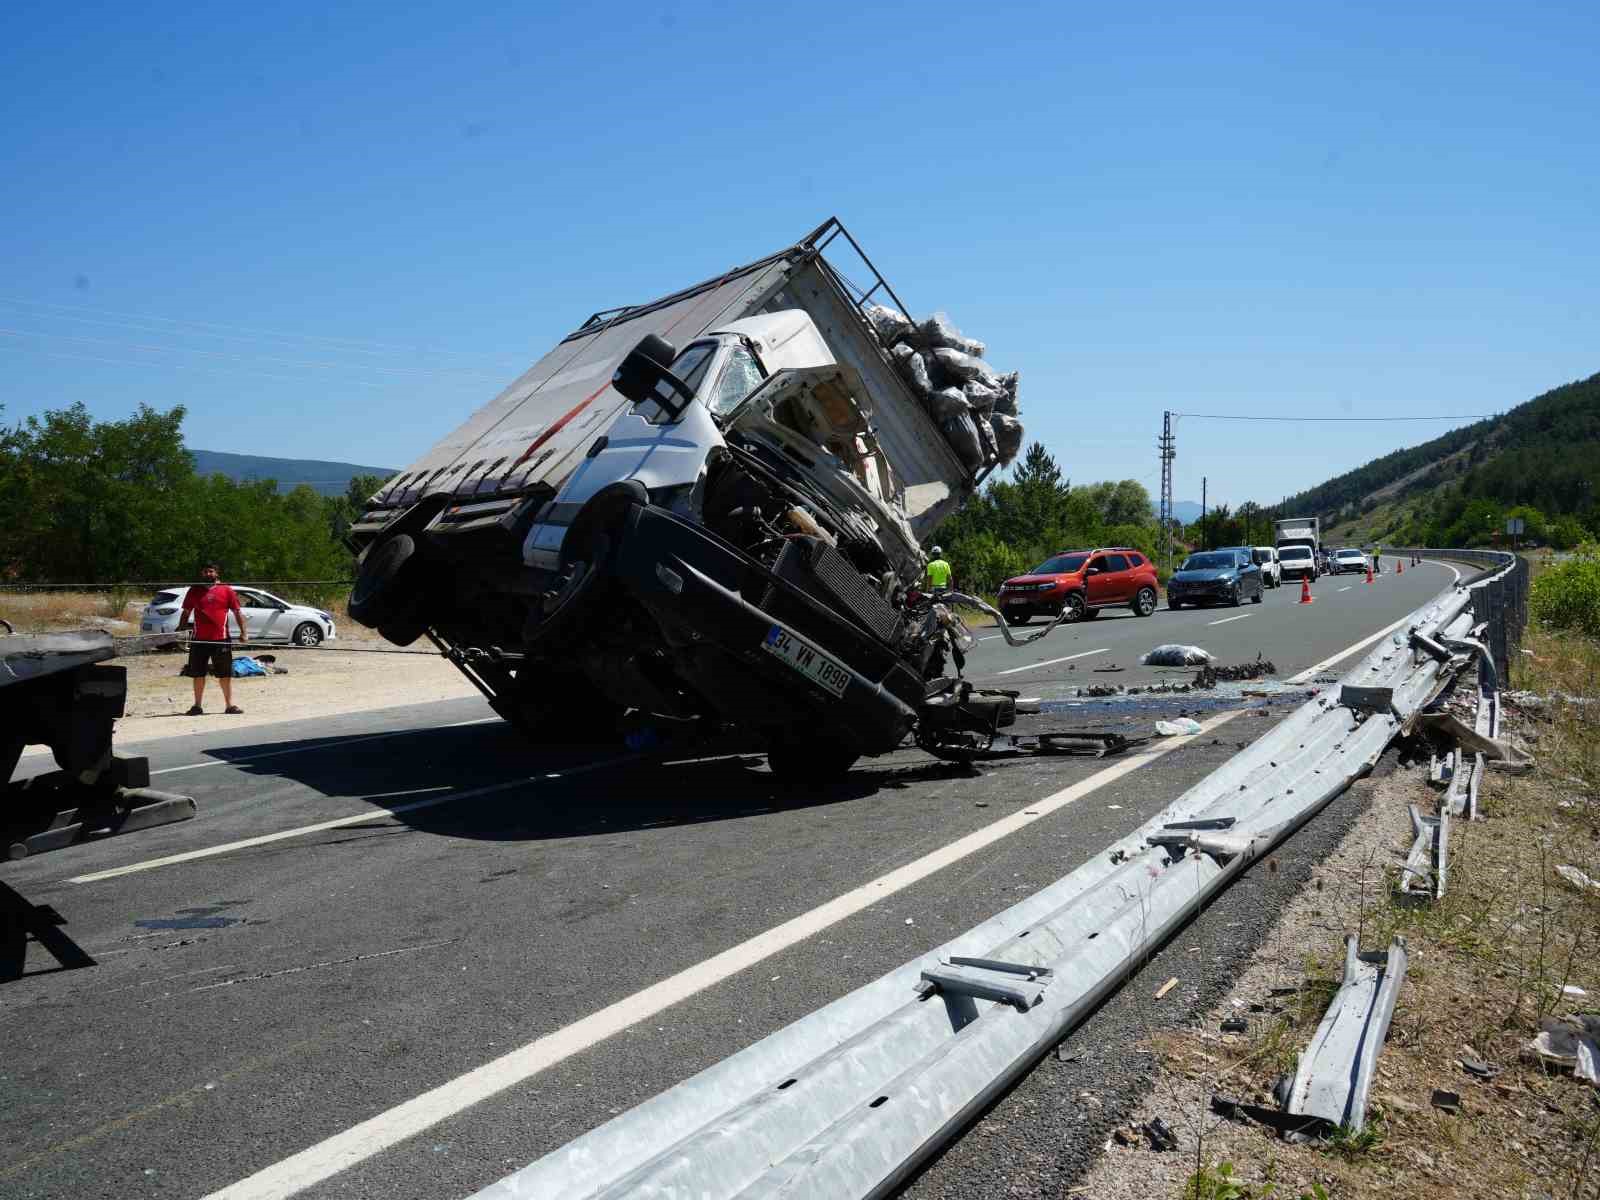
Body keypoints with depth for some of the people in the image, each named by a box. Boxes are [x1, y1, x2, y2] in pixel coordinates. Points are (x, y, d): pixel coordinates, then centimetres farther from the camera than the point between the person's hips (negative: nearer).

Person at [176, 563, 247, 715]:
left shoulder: (226, 591, 4)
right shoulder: (194, 591, 9)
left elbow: (237, 612, 4)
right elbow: (186, 612, 16)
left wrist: (243, 632, -3)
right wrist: (180, 629, 5)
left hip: (221, 639, -2)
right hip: (199, 640, 2)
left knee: (225, 674, 3)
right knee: (198, 674, 8)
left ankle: (229, 705, 10)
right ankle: (197, 706, 16)